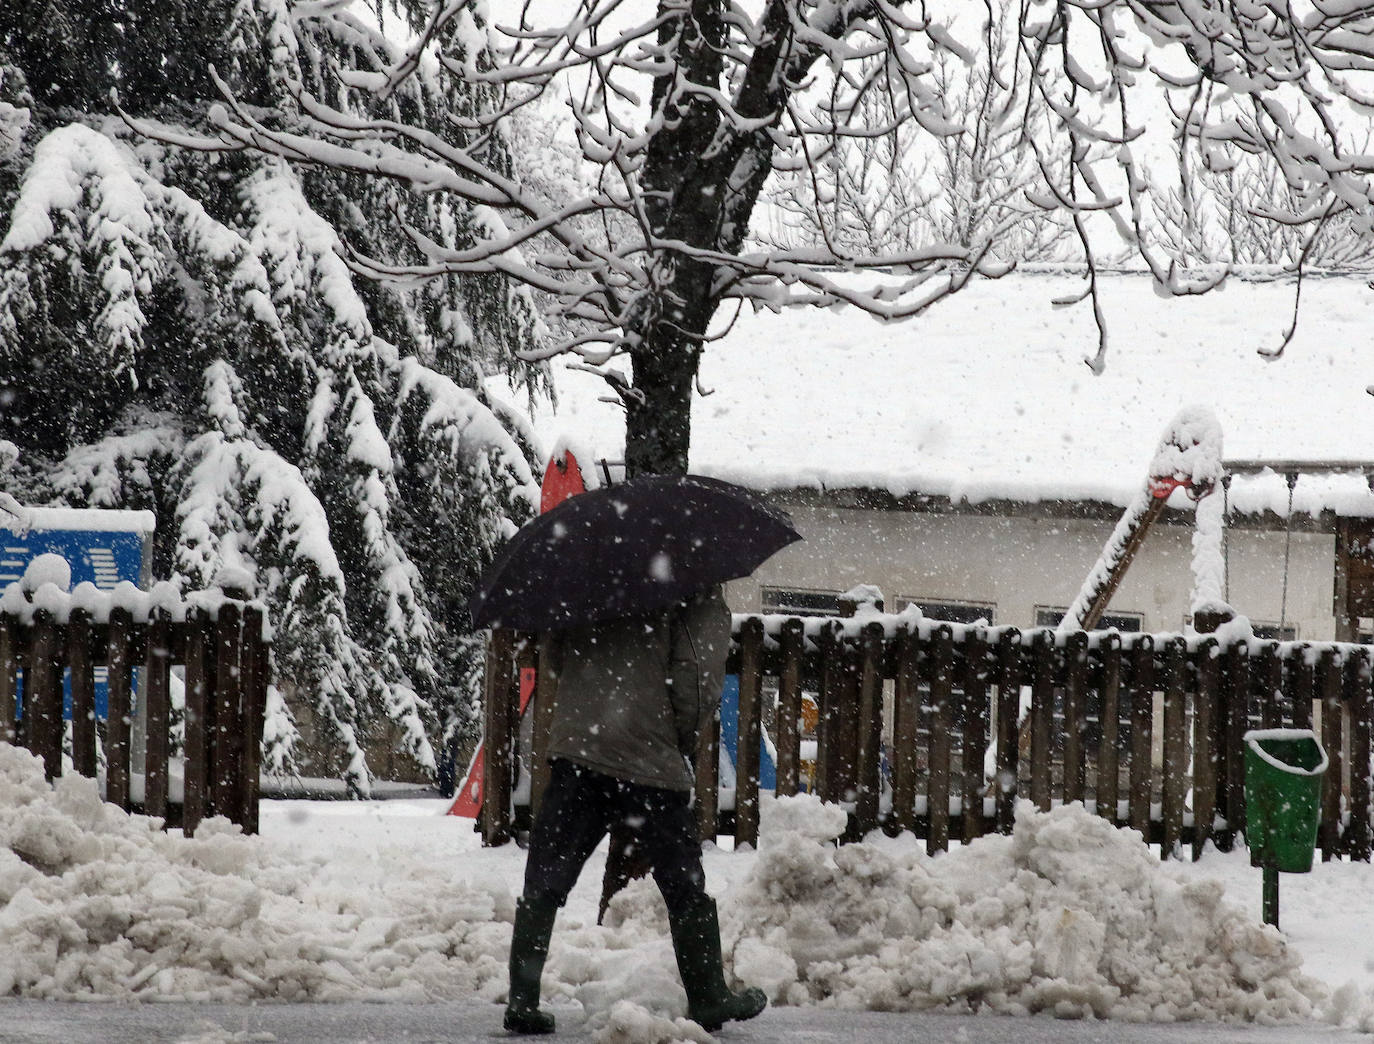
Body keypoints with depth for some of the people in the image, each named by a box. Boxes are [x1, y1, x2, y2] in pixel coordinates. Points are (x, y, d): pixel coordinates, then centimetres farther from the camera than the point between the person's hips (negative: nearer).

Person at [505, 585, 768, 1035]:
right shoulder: (703, 602, -2)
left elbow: (559, 659, 20)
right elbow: (697, 682, -10)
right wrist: (683, 740, 5)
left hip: (574, 746, 3)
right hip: (651, 761, -3)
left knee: (544, 883, 6)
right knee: (684, 886, 12)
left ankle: (521, 999, -1)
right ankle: (708, 997, 21)